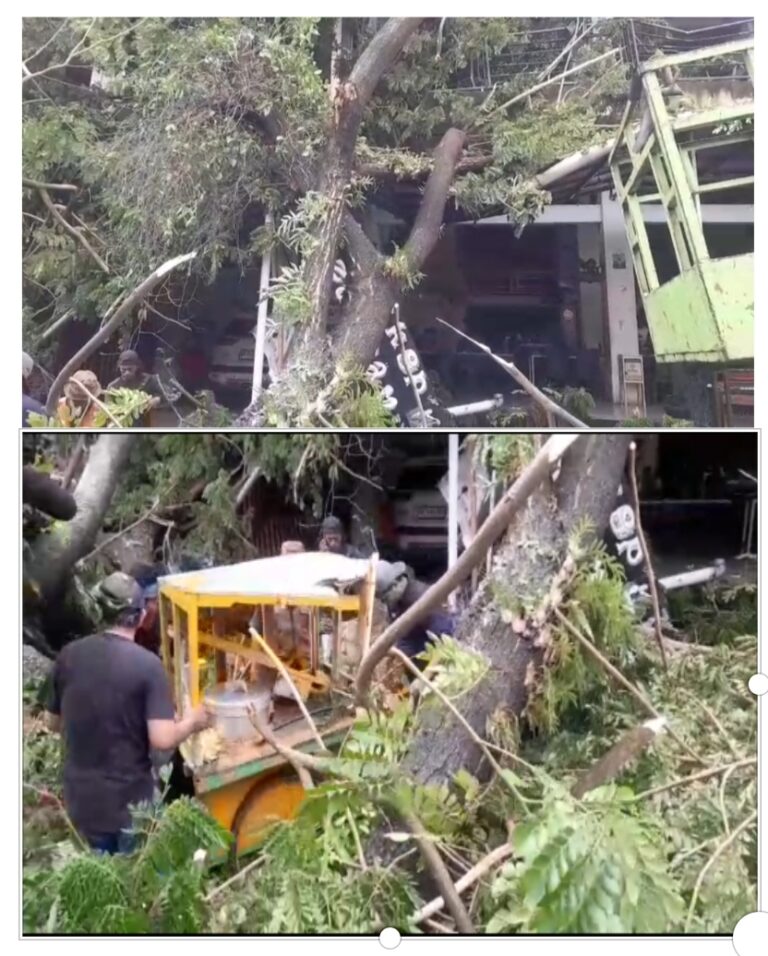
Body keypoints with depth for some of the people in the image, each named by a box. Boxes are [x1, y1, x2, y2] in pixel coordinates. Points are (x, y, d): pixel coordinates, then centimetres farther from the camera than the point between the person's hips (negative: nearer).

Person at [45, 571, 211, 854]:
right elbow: (163, 740, -24)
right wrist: (192, 722, -4)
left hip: (82, 797, 4)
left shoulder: (68, 656, -4)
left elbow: (56, 723, 9)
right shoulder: (147, 665, -18)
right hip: (130, 800, -4)